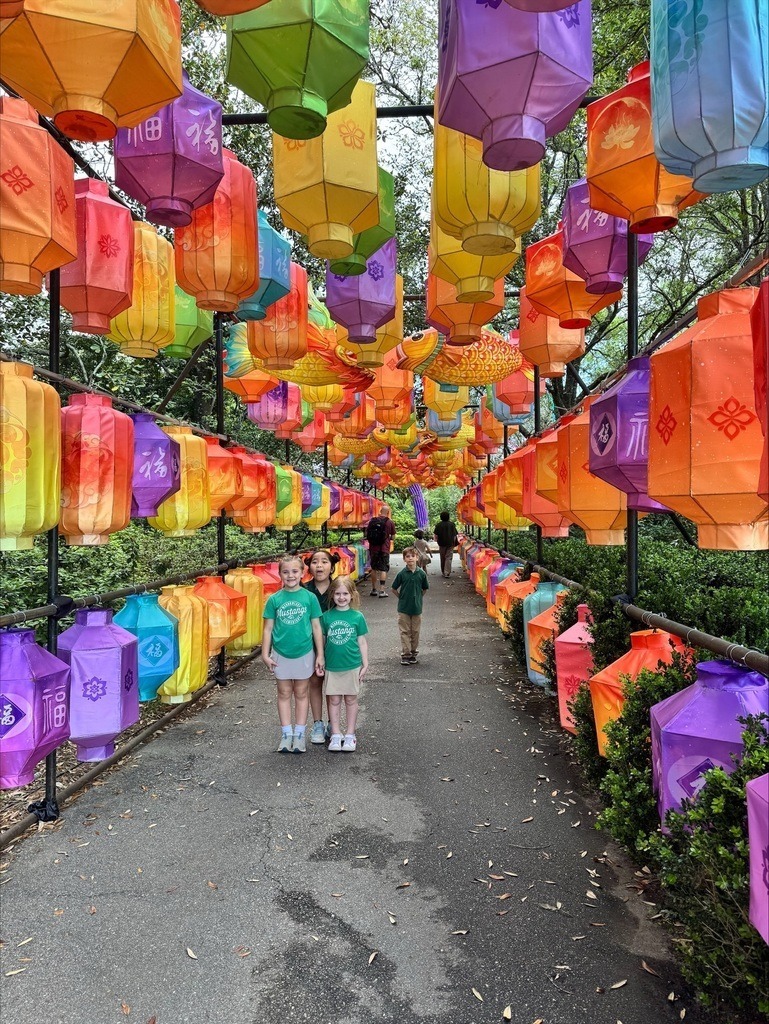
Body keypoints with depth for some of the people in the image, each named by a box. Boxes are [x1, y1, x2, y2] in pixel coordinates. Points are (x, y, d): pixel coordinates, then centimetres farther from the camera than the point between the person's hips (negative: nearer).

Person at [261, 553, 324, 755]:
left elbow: (316, 627, -3)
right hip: (281, 654, 1)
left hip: (304, 653, -1)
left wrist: (320, 655, -3)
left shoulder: (309, 598, -7)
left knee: (301, 694, 11)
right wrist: (265, 654, -4)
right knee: (284, 694, 11)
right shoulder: (274, 599, -5)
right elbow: (268, 628, 0)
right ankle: (286, 734, 22)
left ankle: (300, 734, 21)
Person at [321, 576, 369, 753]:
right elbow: (321, 640, 5)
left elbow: (362, 642, 1)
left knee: (351, 699, 10)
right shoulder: (326, 616, -2)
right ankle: (336, 735, 19)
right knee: (334, 700, 8)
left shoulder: (357, 617, -5)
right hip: (332, 666, 1)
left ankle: (350, 735, 21)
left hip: (352, 665, -1)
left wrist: (365, 664, 0)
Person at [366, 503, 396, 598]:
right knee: (383, 569, 1)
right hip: (384, 549, -3)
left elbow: (367, 533, 8)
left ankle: (374, 589, 21)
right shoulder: (390, 522, -5)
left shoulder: (372, 520, 1)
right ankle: (382, 591, -5)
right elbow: (392, 536, 4)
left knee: (374, 568, 14)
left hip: (373, 548, 3)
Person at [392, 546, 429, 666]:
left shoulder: (421, 574, -4)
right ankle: (405, 654, 10)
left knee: (415, 631, 10)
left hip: (417, 607, 1)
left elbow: (425, 589, 11)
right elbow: (394, 589, 3)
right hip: (403, 608, -1)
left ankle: (414, 652, 23)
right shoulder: (402, 574, -8)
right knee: (405, 631, 4)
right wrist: (402, 597, 1)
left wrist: (417, 597, 6)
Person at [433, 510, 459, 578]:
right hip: (450, 544, -1)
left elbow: (436, 536, -6)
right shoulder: (452, 524, -2)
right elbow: (455, 535, -3)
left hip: (442, 544, 1)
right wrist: (454, 543, 8)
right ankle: (447, 573, -11)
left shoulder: (438, 525, -3)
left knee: (442, 558, 14)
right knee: (449, 558, -1)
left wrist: (437, 540, 13)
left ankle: (443, 572, 24)